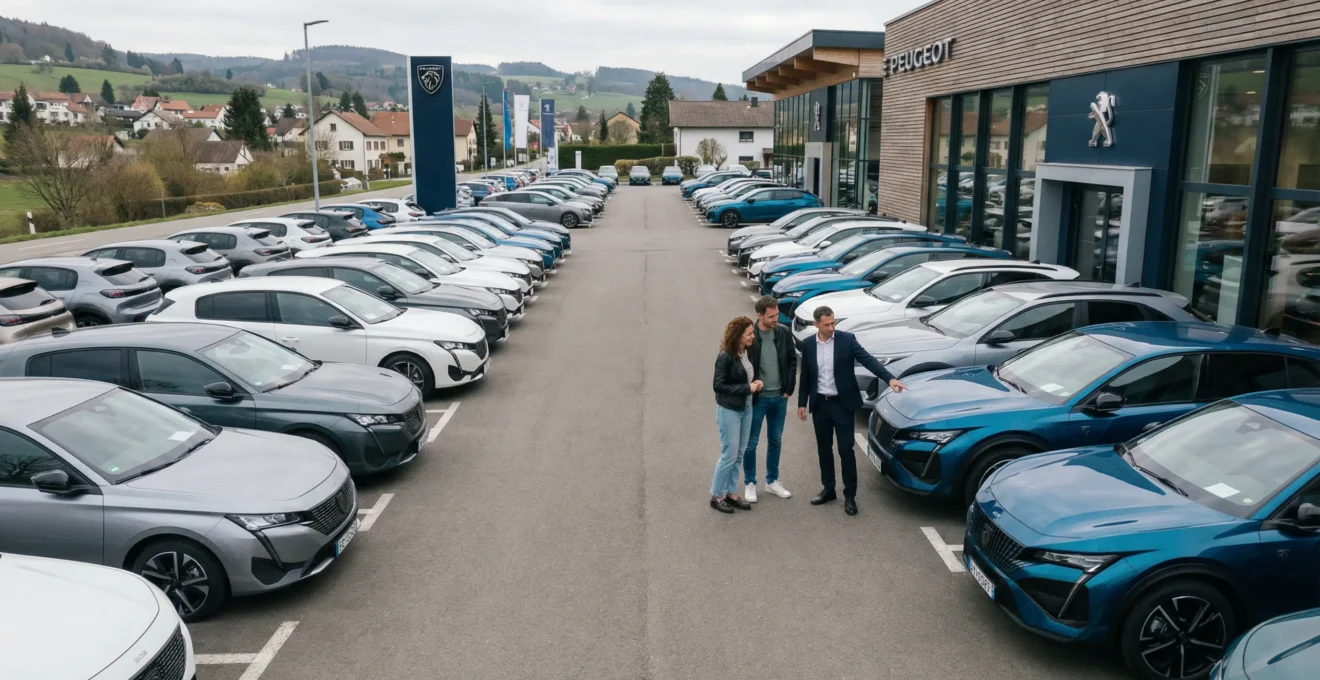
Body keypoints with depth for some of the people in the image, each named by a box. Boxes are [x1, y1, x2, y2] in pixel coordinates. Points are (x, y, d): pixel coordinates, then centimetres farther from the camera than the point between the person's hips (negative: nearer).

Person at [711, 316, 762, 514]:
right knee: (729, 455, -1)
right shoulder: (725, 357, -20)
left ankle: (731, 493, 25)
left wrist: (754, 384, -3)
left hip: (746, 408, 7)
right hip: (729, 410, -7)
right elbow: (719, 386, -19)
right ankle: (716, 496, 14)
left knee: (739, 455, 13)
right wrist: (747, 388, -21)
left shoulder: (747, 352, 2)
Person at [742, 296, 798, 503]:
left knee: (775, 440, 15)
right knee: (750, 442, 6)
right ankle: (750, 483, 21)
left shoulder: (784, 332, -4)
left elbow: (792, 361, 5)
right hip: (756, 398, -4)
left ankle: (772, 481, 29)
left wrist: (788, 389, 0)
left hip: (779, 397, 4)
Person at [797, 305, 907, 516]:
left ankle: (850, 495, 10)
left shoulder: (847, 340, -8)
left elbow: (868, 360, -16)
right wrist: (802, 403, 7)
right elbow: (805, 376, 7)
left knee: (846, 450, -1)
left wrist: (890, 378, -29)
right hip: (820, 404, 3)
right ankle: (828, 489, 26)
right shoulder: (808, 344, 0)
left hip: (842, 404, -3)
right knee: (823, 450, 12)